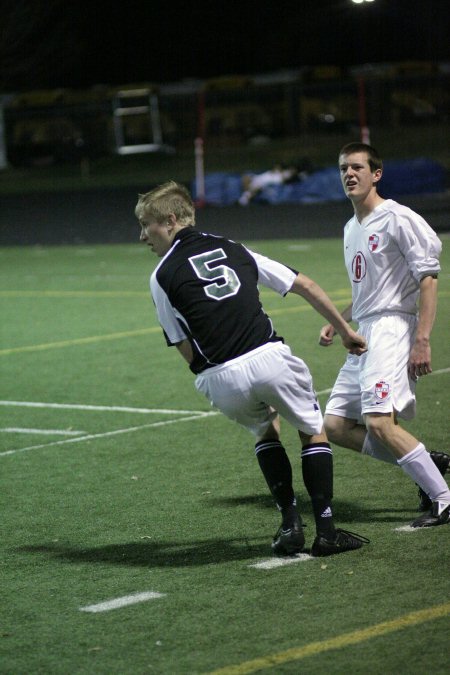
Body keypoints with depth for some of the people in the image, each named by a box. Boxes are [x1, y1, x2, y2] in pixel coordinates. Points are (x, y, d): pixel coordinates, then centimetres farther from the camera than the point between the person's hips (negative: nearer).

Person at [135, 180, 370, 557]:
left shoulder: (162, 277, 9)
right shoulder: (233, 249, 18)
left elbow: (187, 350, 6)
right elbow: (305, 286, 19)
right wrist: (345, 330, 27)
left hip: (220, 380, 0)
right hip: (269, 357, 0)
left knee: (265, 431, 29)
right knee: (313, 430, 22)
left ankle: (290, 523, 19)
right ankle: (326, 530, 13)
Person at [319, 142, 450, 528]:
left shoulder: (397, 219, -8)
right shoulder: (352, 229, 19)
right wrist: (337, 323, 15)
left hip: (391, 329, -9)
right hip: (362, 336, 9)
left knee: (378, 421, -23)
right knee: (336, 426, 3)